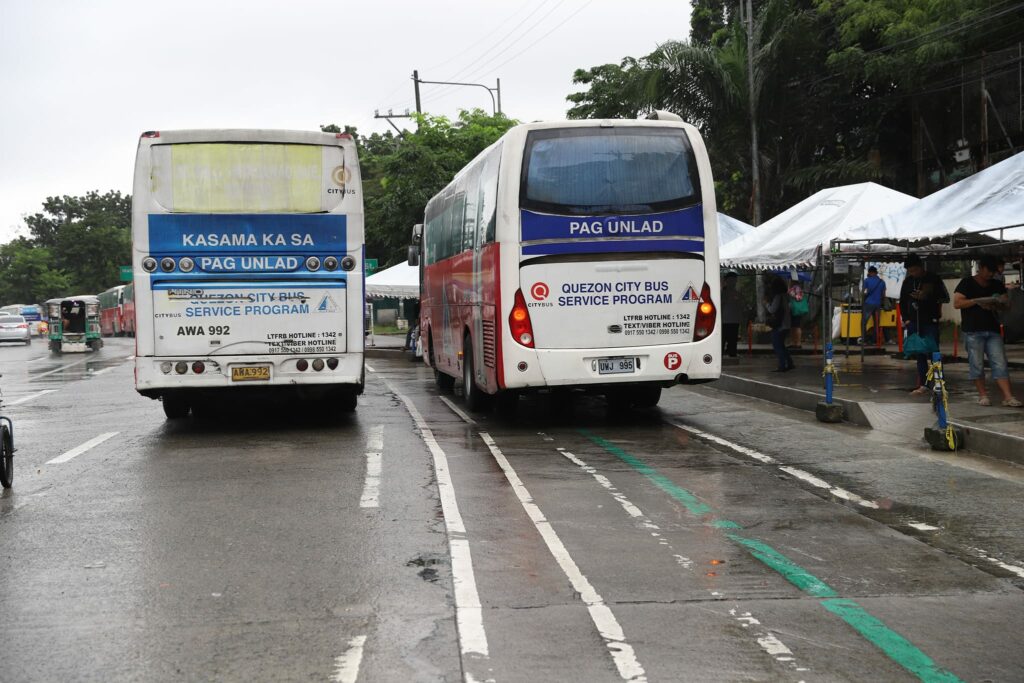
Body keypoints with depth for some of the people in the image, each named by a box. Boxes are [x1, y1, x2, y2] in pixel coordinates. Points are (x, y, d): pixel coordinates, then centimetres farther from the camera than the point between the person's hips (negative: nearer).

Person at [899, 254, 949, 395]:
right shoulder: (908, 281, 10)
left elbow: (945, 297, -3)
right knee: (920, 354, 6)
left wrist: (927, 297, -16)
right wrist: (906, 318, 7)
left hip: (930, 322, -4)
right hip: (914, 323, 4)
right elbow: (902, 302, 18)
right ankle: (923, 385, 10)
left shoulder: (933, 279, -2)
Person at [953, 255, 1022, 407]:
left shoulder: (997, 285, 15)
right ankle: (982, 395, 11)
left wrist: (998, 304, -8)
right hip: (973, 331, -4)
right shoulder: (967, 283, 0)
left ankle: (1008, 397, -8)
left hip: (993, 330, 4)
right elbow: (956, 303, -8)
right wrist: (977, 300, -19)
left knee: (1000, 363, -4)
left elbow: (1006, 304, 16)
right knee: (977, 364, -1)